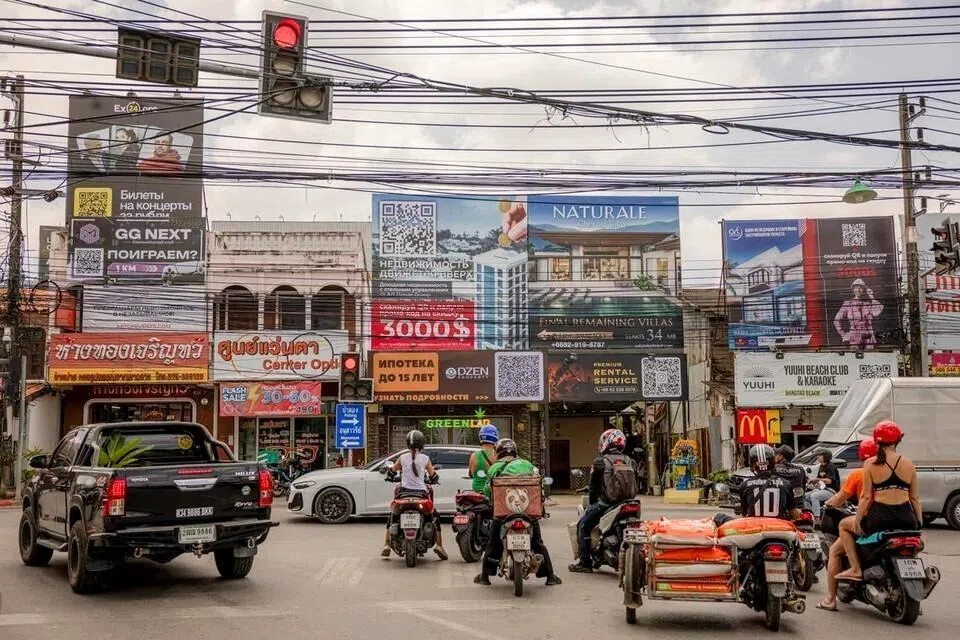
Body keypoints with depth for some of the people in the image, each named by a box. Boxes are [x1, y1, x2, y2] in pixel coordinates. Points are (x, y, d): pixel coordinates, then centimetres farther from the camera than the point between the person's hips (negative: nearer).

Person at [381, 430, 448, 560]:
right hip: (421, 493, -1)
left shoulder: (402, 457, 1)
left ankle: (386, 545, 9)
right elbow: (433, 476, 5)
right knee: (435, 516, 16)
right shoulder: (425, 458, -2)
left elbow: (392, 470, 17)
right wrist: (433, 478, 28)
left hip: (404, 492, 1)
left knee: (392, 517, 20)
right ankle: (439, 545, 1)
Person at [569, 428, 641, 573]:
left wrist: (592, 502, 15)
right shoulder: (630, 462, 7)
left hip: (605, 504, -5)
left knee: (583, 526, 11)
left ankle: (585, 562, 6)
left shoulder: (600, 462, -7)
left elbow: (594, 486, 0)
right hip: (627, 504, 5)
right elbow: (637, 486, 11)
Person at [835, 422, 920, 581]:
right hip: (906, 520, 3)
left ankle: (855, 568, 9)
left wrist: (856, 522, 1)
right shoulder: (908, 463, 6)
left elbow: (866, 496, -5)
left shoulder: (871, 464, -2)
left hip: (879, 519, -3)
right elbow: (915, 498, 7)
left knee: (844, 526, 21)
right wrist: (919, 524, 17)